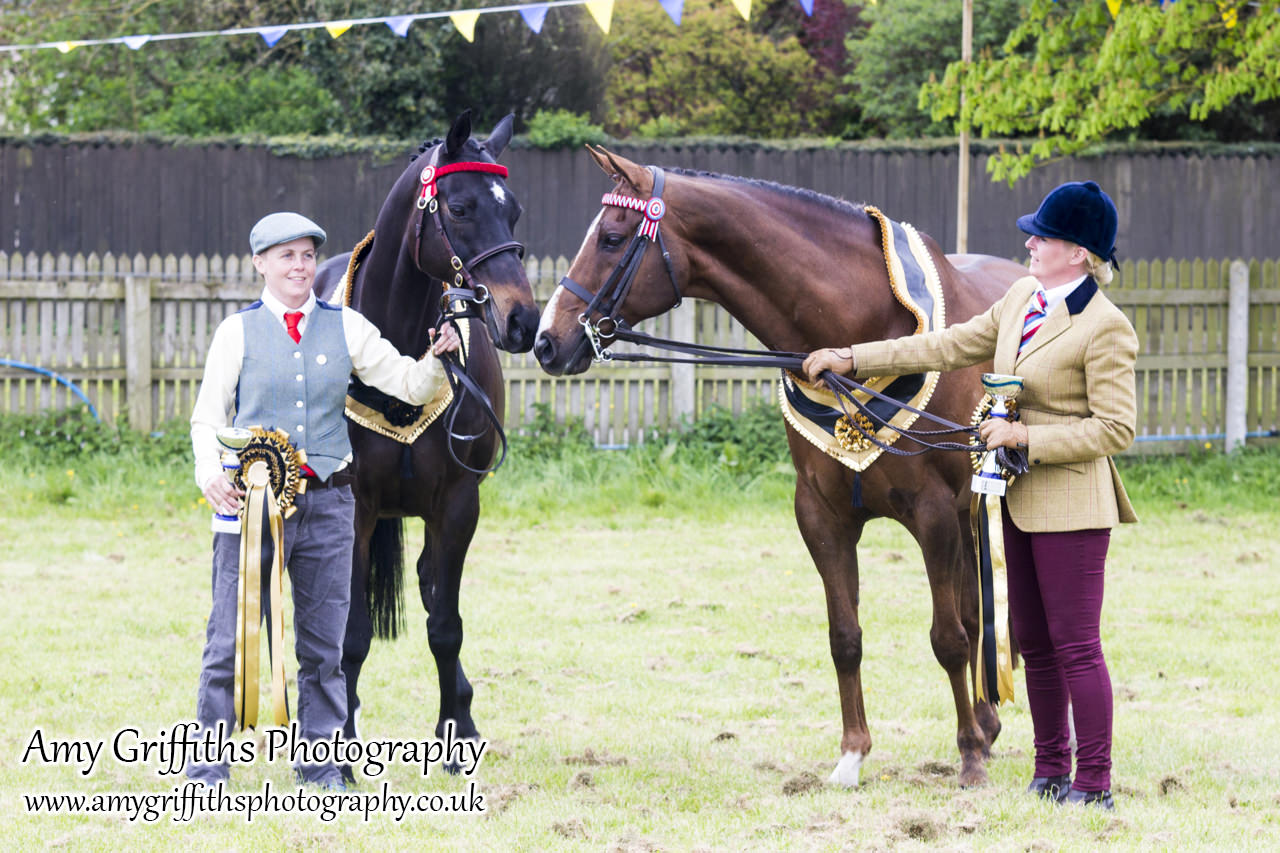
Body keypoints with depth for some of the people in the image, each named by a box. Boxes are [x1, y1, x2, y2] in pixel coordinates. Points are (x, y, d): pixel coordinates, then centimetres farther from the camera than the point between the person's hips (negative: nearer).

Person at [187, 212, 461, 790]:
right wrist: (211, 475, -14)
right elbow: (208, 418, 3)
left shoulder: (345, 327, 7)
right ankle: (208, 760, 7)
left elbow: (406, 385, 5)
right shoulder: (238, 332, 2)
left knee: (324, 643, 7)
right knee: (231, 639, -2)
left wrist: (437, 359, -16)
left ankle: (319, 761, 16)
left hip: (327, 501, 2)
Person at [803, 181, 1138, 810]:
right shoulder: (1021, 299, 9)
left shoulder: (1105, 328, -16)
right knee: (1033, 642, 14)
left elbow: (1115, 428, -18)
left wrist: (1025, 436, -20)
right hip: (1022, 498, 9)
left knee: (1075, 646, -6)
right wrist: (852, 359, 12)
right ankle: (1049, 771, 23)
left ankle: (1093, 785, 0)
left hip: (1070, 506, -9)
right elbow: (949, 348, 15)